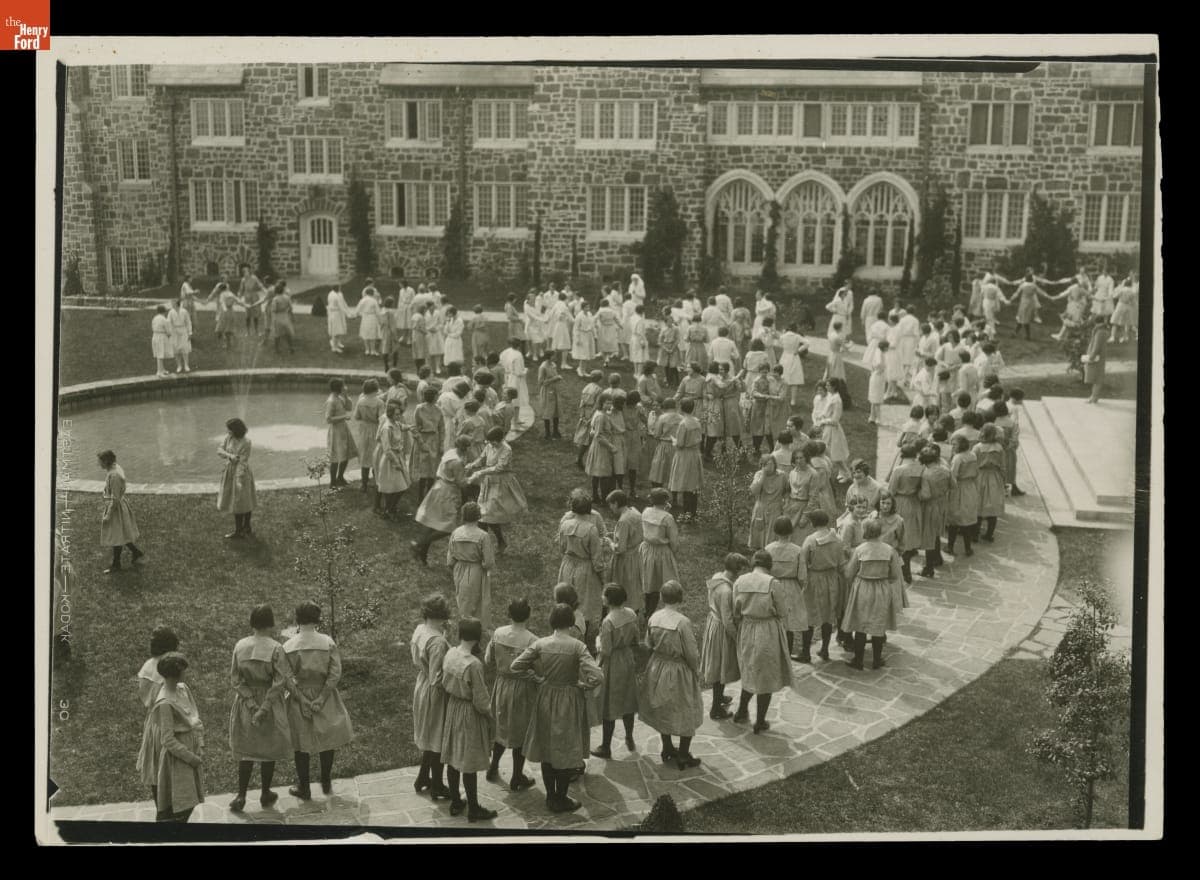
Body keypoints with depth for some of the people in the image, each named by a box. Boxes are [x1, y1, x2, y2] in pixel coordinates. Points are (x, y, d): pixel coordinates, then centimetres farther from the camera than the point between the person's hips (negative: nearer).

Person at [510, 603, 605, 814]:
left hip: (546, 698, 3)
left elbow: (515, 666, -6)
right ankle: (560, 800, 20)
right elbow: (597, 677, -26)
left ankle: (550, 796, 29)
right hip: (569, 702, -3)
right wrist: (581, 684, -7)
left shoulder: (541, 644, -10)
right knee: (565, 751, 10)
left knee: (547, 749, 17)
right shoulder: (578, 647, -19)